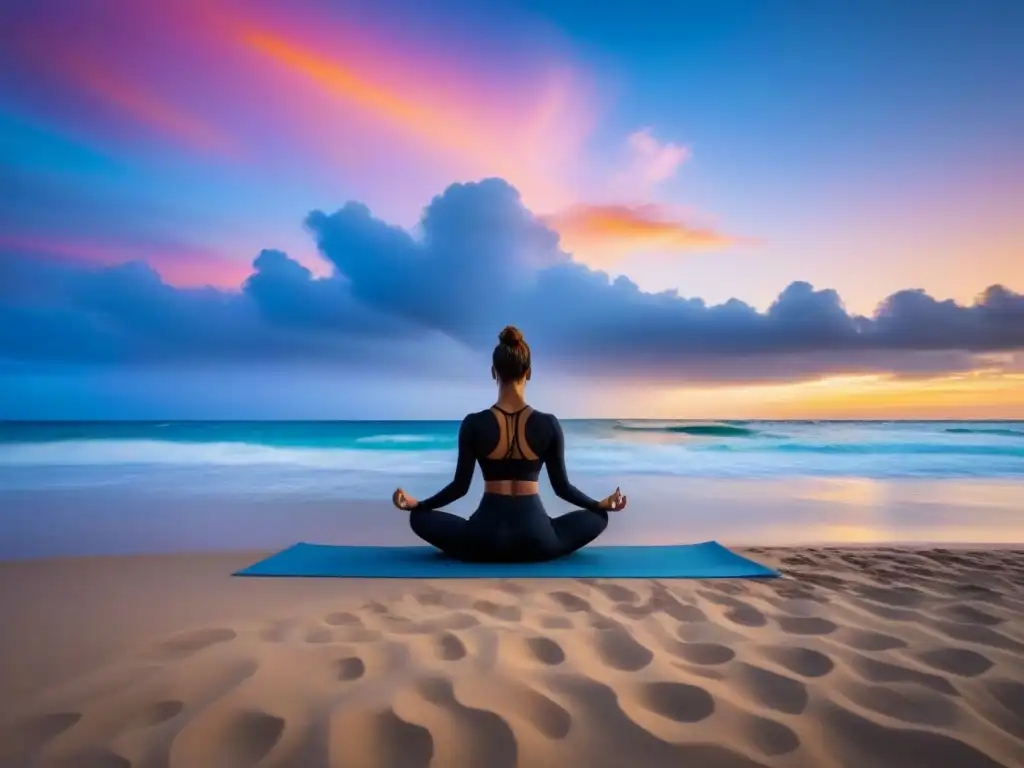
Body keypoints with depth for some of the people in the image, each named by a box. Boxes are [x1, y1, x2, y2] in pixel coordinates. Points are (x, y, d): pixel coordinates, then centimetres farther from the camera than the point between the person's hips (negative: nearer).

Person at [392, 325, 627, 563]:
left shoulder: (473, 424, -10)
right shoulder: (548, 424, -7)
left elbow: (460, 486, -3)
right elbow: (562, 486, 0)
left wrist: (414, 504, 13)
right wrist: (603, 504, 17)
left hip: (487, 537, 0)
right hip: (536, 540, 1)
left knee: (420, 517, 21)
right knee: (597, 517, 25)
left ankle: (482, 550, 15)